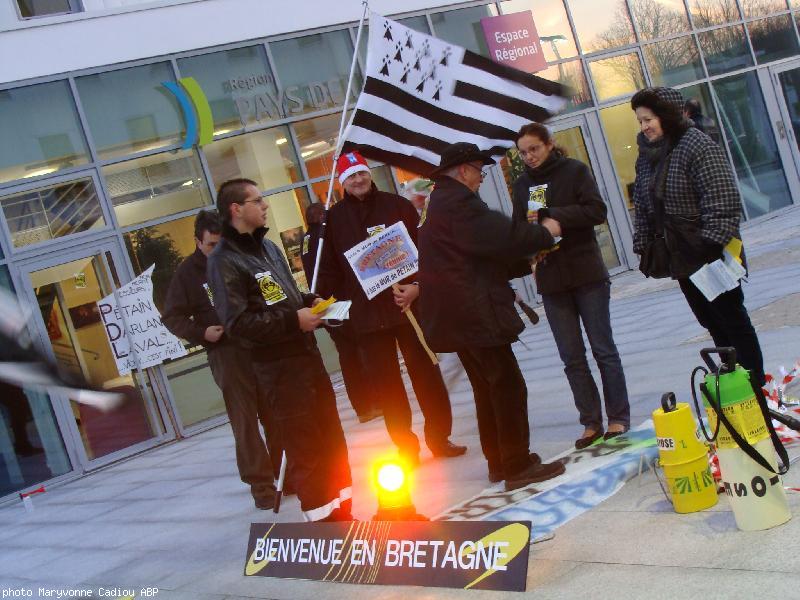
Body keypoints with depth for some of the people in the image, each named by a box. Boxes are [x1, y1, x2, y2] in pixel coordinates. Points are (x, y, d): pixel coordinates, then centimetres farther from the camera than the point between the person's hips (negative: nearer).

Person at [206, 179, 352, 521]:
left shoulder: (268, 247, 15)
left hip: (306, 354, 8)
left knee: (331, 440, 14)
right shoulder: (224, 261, -12)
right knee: (305, 449, -1)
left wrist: (310, 303, 7)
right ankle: (322, 519, 12)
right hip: (276, 368, -8)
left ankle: (341, 512, 27)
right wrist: (293, 321, -20)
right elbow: (237, 323, -20)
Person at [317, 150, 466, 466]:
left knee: (426, 373, 8)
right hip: (366, 313, 1)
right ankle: (405, 446, 16)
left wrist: (418, 285, -13)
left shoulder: (397, 205, 2)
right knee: (386, 383, 6)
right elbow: (329, 268, 3)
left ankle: (439, 438, 21)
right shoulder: (334, 218, 4)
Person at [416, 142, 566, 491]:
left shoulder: (444, 202, 21)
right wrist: (544, 233, -5)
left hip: (460, 314, 11)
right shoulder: (456, 201, -13)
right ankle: (518, 467, -1)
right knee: (508, 386, -5)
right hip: (474, 313, -11)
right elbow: (500, 237, -21)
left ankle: (498, 462, 23)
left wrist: (527, 262, 17)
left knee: (488, 388, 16)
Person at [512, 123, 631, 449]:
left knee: (603, 349, 4)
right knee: (572, 358, 6)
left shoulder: (574, 170, -3)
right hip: (551, 281, 4)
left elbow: (597, 211, -13)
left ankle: (619, 418, 14)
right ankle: (591, 422, 15)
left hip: (587, 274, -4)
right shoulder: (522, 184, 9)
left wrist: (550, 215, -20)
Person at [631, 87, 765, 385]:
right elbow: (642, 207, 14)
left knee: (733, 320, 1)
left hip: (713, 256, -7)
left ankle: (756, 386, 12)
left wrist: (714, 243, -24)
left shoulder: (696, 145, -15)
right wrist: (644, 246, 10)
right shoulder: (646, 156, 9)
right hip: (682, 259, 7)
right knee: (712, 324, 11)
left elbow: (723, 199, -21)